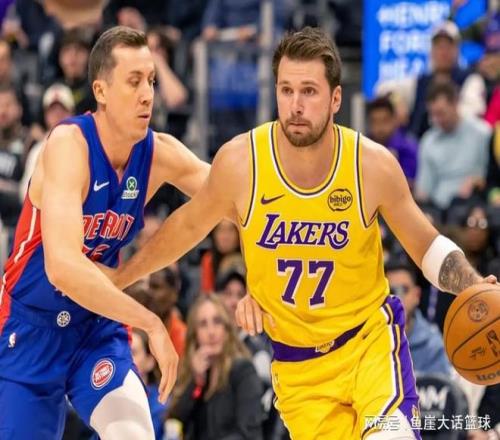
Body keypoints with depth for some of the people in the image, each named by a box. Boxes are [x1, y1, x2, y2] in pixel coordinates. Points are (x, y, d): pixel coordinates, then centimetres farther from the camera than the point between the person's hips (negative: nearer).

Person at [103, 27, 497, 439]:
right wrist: (118, 278, 16)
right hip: (298, 364, 1)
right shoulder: (240, 161, -13)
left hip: (370, 338, -1)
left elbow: (427, 246, 2)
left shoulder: (373, 164, -12)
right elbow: (190, 225, 7)